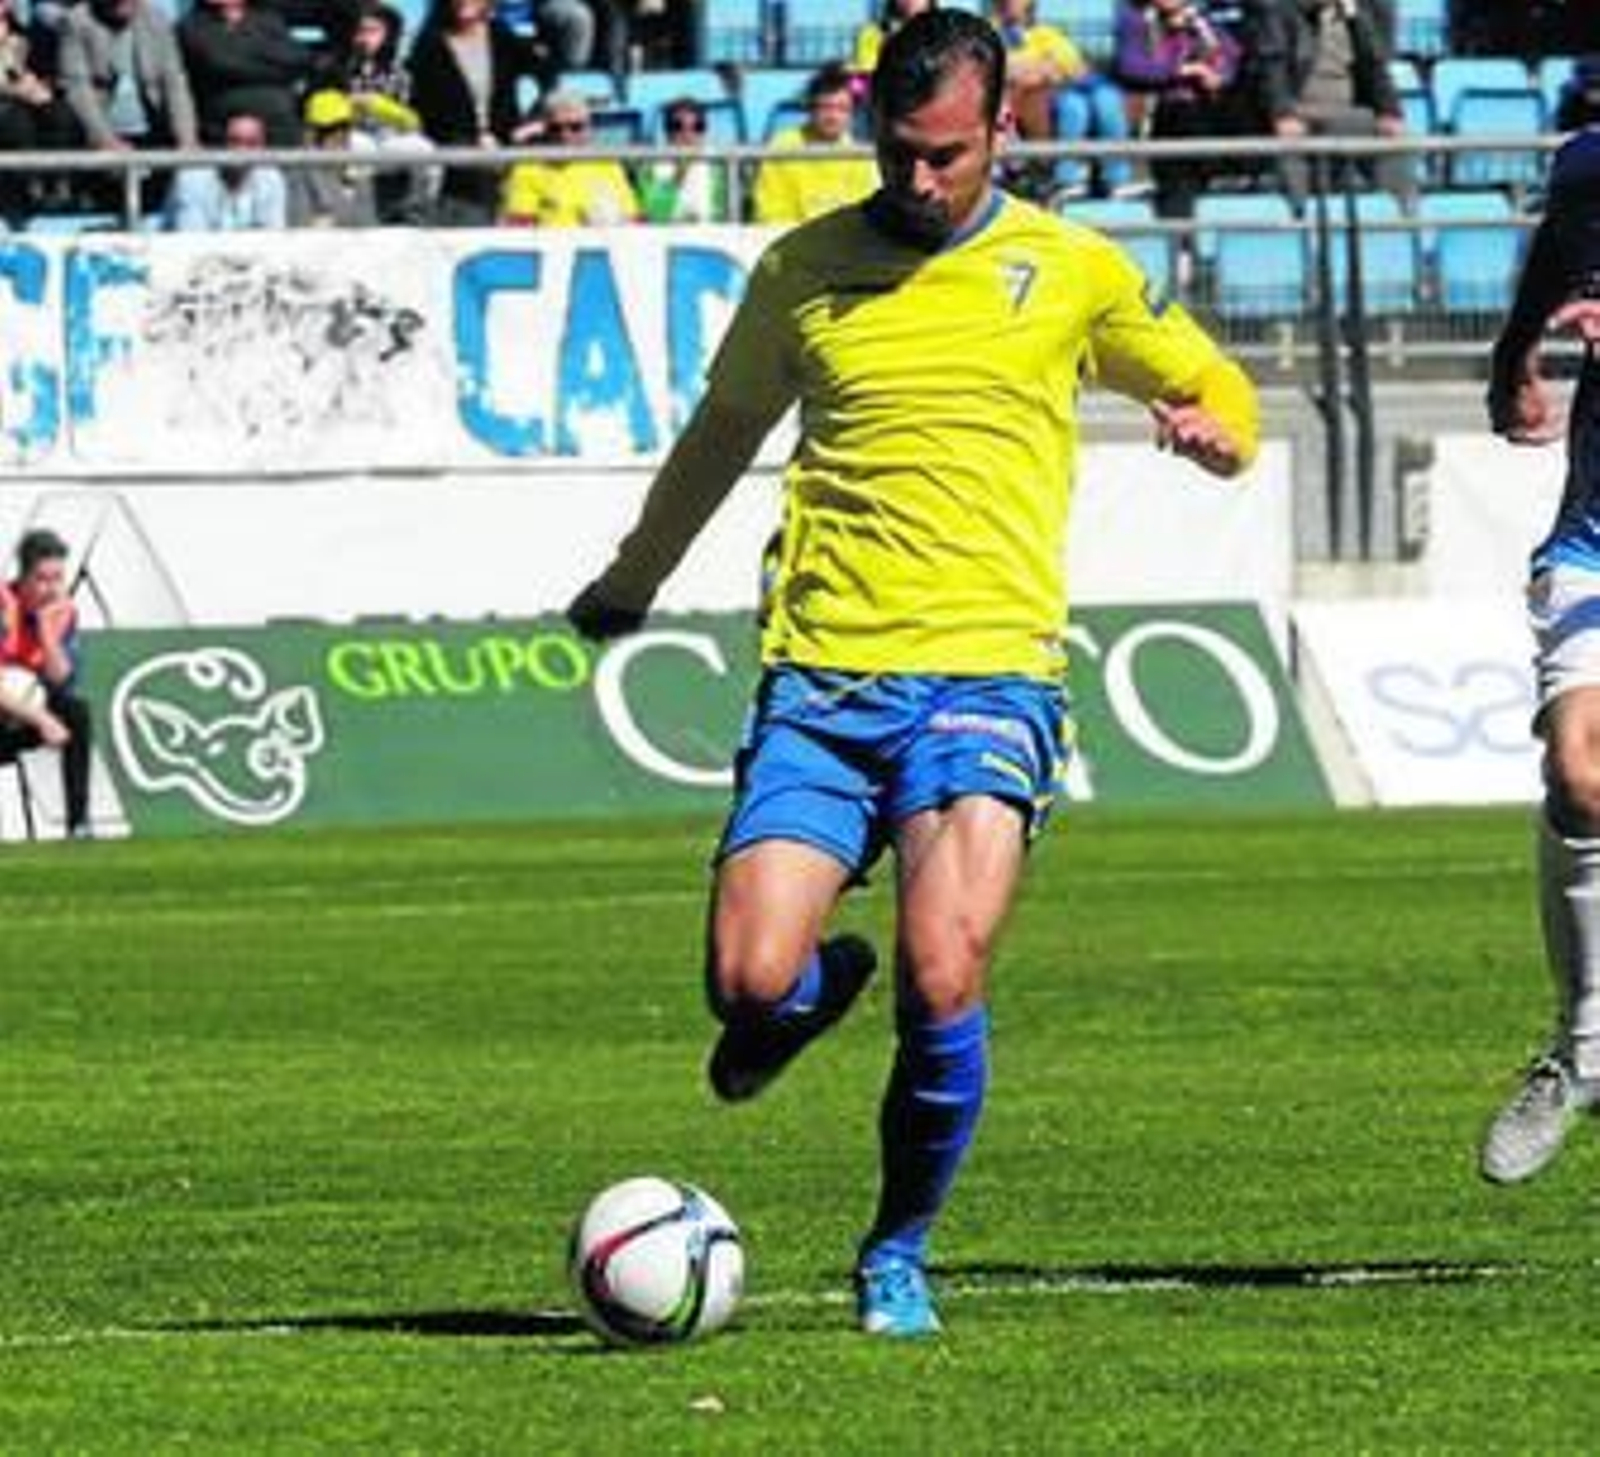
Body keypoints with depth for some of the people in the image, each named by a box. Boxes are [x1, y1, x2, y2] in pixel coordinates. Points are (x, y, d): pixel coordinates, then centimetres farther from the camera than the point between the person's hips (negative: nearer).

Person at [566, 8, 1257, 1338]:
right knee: (750, 983, -14)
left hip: (986, 672, -2)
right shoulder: (804, 268, 10)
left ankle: (901, 1253, 5)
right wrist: (635, 578, 40)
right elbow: (727, 428, 28)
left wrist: (1213, 424, -5)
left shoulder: (1072, 269, 7)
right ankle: (822, 982, 26)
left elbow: (1215, 389, 20)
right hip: (818, 679, 2)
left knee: (943, 987, -20)